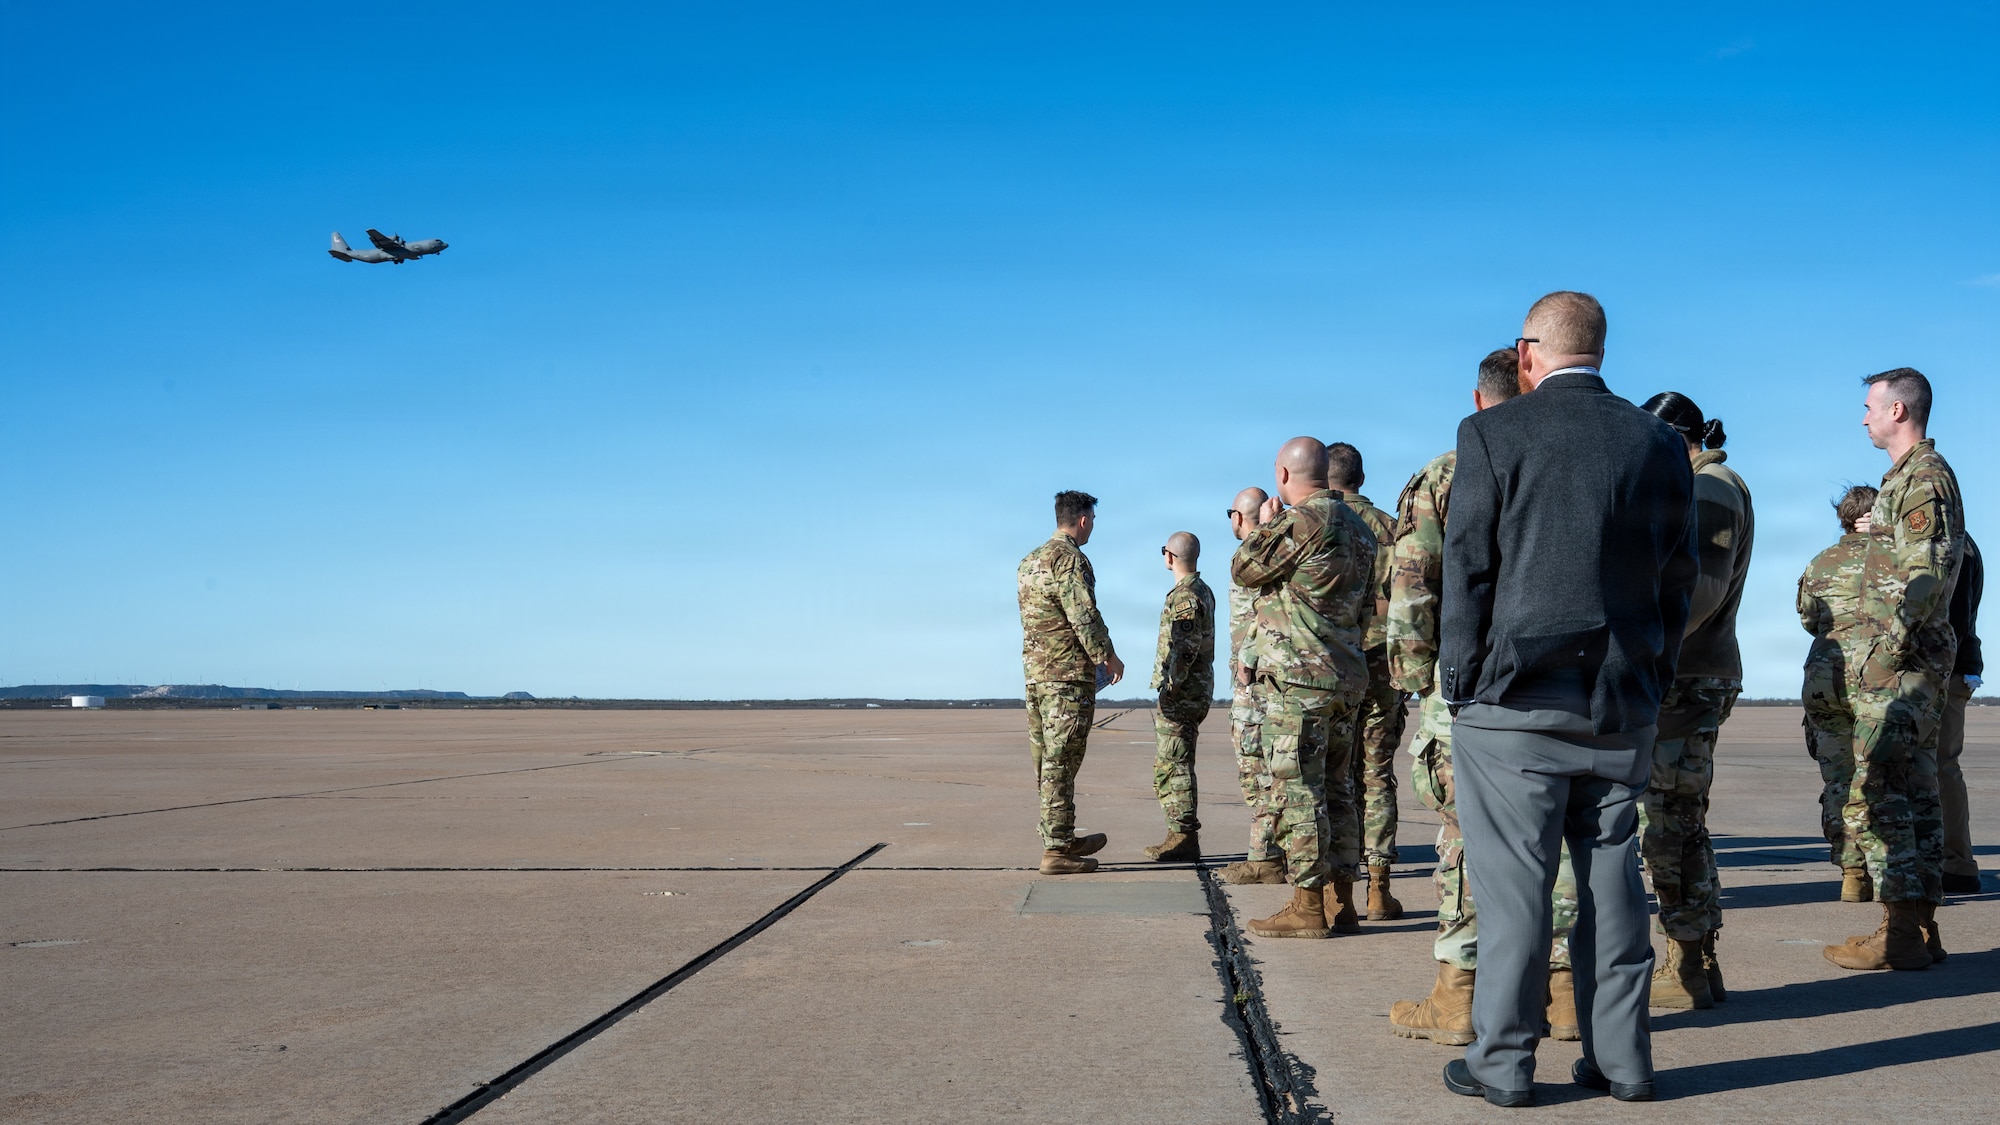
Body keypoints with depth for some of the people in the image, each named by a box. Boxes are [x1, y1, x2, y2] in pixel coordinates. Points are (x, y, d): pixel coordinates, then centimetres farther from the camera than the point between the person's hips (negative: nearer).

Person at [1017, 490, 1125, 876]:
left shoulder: (1030, 561, 16)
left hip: (1035, 670, 9)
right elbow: (1083, 615, -18)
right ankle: (1056, 850, -6)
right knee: (1062, 761, -7)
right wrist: (1109, 656, -6)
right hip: (1069, 673, -9)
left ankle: (1061, 838, 22)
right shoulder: (1070, 558, -12)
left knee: (1047, 759, 13)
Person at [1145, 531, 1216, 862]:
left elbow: (1184, 650, -23)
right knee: (1168, 766, 15)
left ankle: (1184, 837, -4)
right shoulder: (1202, 591, 17)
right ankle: (1181, 835, 18)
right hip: (1196, 692, 10)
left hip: (1180, 695, -10)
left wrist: (1169, 690, -20)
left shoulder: (1184, 596, -15)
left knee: (1175, 766, -6)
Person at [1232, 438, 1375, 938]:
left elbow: (1245, 568, -4)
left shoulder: (1303, 521, -14)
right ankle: (1341, 897, 18)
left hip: (1297, 677, -9)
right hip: (1346, 676, 9)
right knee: (1332, 788, 14)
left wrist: (1264, 526, 11)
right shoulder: (1356, 527, 16)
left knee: (1297, 790, -5)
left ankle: (1307, 906, -4)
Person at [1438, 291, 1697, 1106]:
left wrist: (1459, 689, -1)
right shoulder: (1661, 444, 8)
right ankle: (1621, 1058, 17)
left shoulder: (1493, 435, -6)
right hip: (1622, 706, 5)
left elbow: (1467, 574, -7)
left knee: (1512, 880, 1)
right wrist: (1651, 685, 16)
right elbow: (1677, 584, 10)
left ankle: (1503, 1061, 7)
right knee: (1612, 873, 12)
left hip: (1515, 702, -4)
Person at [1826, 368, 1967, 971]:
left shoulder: (1921, 477, -12)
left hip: (1898, 665, -10)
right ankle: (1922, 926, 15)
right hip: (1917, 662, 10)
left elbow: (1923, 577, -20)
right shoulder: (1918, 476, 19)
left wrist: (1882, 655, -20)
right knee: (1915, 792, 11)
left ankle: (1900, 933, -8)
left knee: (1873, 793, -10)